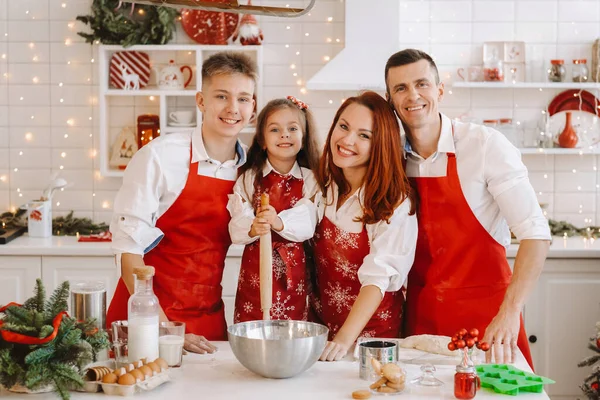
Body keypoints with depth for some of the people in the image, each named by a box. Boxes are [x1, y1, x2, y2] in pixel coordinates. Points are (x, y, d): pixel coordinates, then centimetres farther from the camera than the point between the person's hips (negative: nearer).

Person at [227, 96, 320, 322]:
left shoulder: (310, 180, 3)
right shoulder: (248, 179, 4)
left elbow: (307, 224, -12)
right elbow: (237, 226, -6)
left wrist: (279, 223, -31)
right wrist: (253, 228, -28)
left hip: (294, 273, 0)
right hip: (254, 270, 0)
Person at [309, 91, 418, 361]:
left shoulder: (395, 203, -18)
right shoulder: (324, 189, 0)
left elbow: (378, 278, -25)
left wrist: (345, 339, -33)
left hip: (372, 329, -4)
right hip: (321, 322, 5)